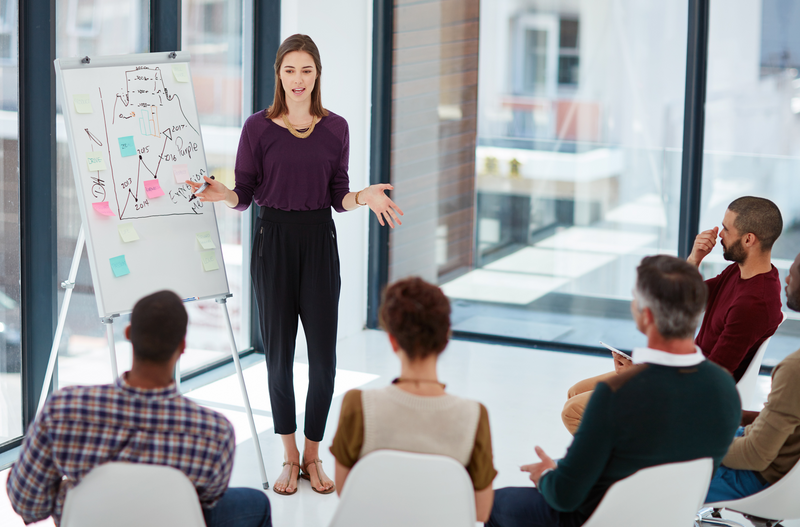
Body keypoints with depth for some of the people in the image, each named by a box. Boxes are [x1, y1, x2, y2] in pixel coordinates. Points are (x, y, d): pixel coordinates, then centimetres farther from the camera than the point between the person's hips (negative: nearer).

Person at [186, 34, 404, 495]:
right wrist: (223, 195, -21)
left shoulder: (335, 128, 4)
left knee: (323, 354, -1)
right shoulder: (258, 127, -1)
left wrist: (364, 197, -14)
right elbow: (245, 194, 0)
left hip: (319, 240, 1)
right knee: (279, 352, 3)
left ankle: (313, 456, 15)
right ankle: (290, 457, 17)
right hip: (274, 238, -1)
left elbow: (338, 196, 6)